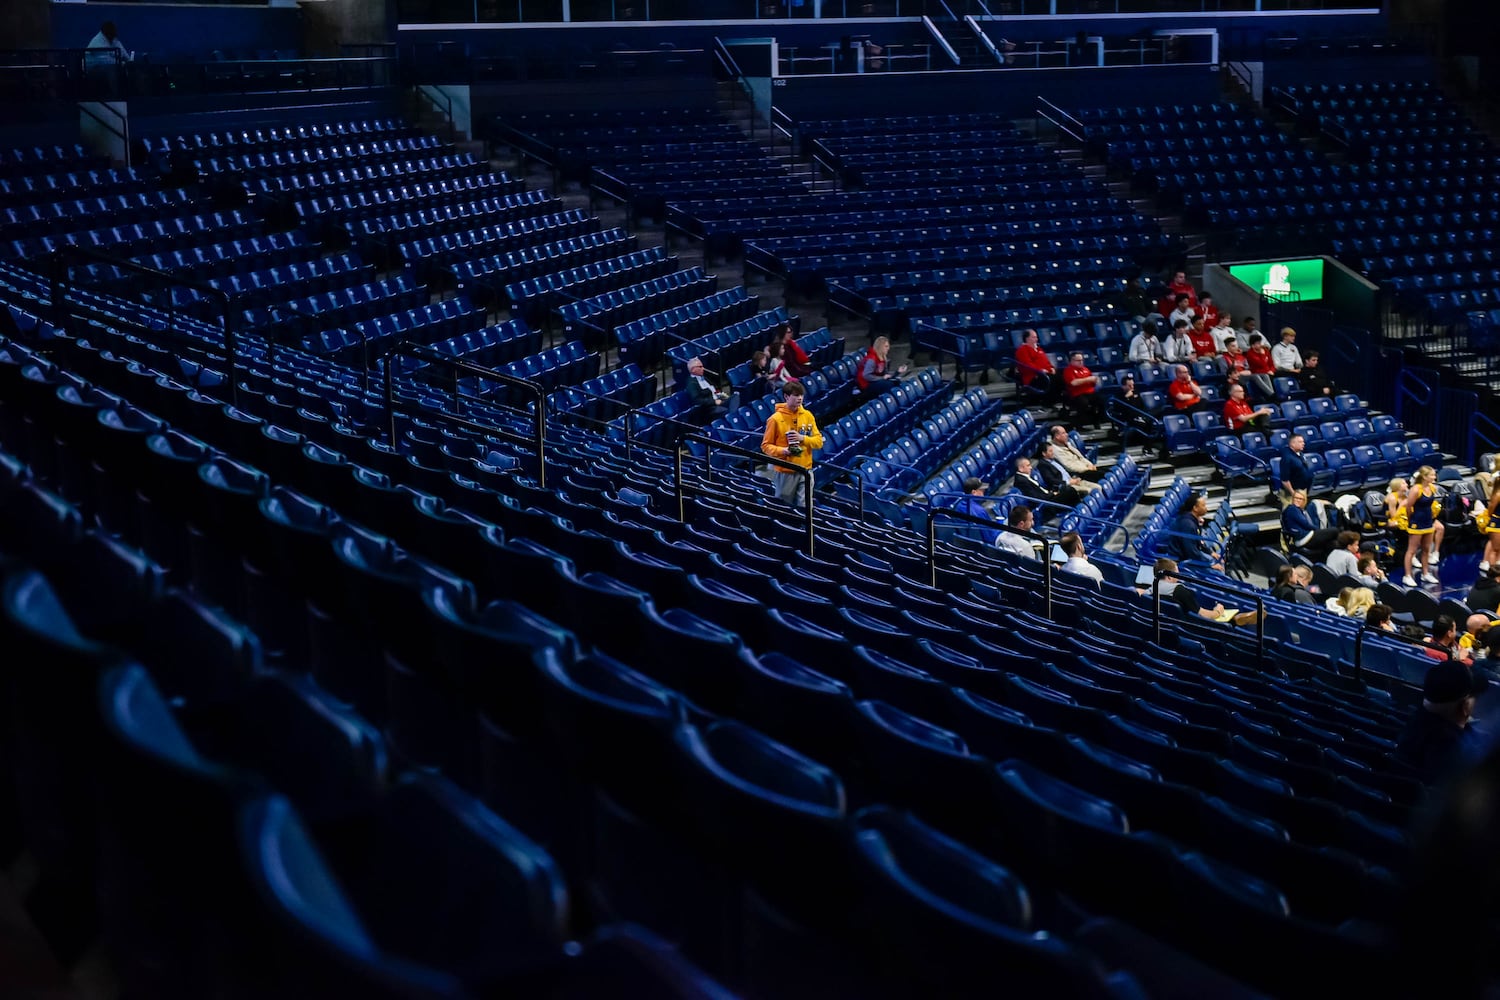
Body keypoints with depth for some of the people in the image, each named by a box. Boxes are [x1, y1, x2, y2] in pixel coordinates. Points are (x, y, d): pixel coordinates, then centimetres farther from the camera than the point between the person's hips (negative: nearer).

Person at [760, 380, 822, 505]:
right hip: (785, 472, -3)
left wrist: (803, 438, -12)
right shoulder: (776, 418, -6)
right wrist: (782, 450, -20)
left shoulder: (808, 416, 6)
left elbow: (819, 441, 6)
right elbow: (766, 445, -3)